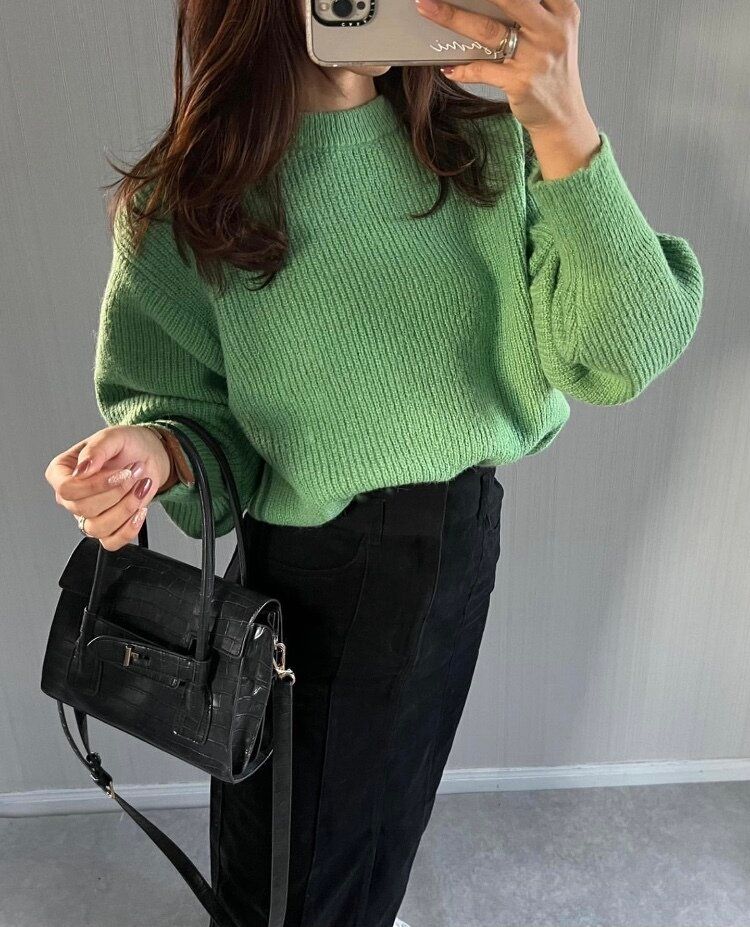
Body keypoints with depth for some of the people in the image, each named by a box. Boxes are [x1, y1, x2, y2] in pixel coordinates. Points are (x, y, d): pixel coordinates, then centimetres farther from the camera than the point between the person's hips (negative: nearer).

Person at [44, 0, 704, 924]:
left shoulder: (491, 148, -8)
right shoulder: (181, 202, -12)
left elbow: (620, 358, -17)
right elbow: (187, 402, -3)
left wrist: (564, 129, -28)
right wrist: (159, 451, -27)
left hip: (464, 542, 3)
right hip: (302, 566, -2)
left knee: (378, 846, 28)